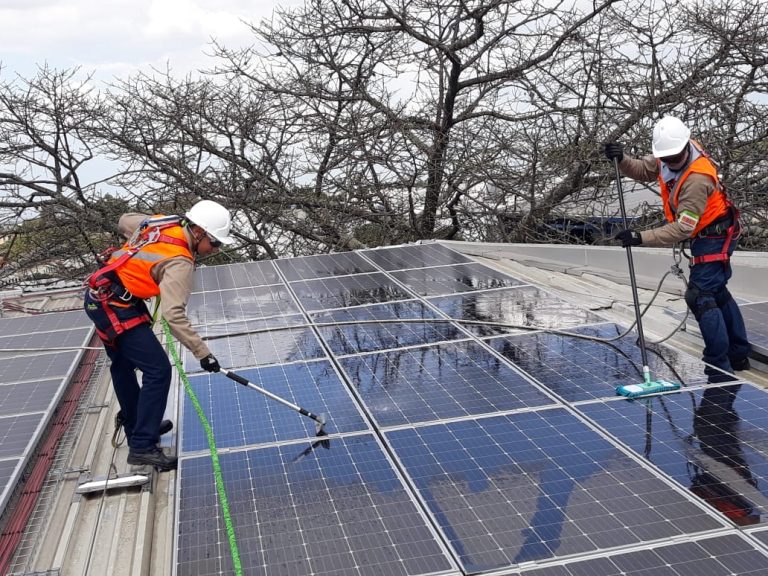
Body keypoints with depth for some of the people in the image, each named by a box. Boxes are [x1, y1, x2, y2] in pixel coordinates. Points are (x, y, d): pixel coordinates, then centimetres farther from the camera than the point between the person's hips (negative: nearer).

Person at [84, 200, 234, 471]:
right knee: (158, 370, -9)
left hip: (98, 297, 10)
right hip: (117, 309, -10)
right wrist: (202, 352, -27)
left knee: (123, 364, 23)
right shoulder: (180, 263, -21)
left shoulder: (161, 223, 3)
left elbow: (124, 221, 22)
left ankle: (136, 426, 40)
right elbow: (174, 314, -29)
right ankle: (142, 446, -5)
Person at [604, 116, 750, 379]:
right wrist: (621, 160, -14)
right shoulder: (669, 156, -8)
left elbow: (683, 228, -33)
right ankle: (739, 356, 34)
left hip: (714, 238, -10)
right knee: (717, 292, 20)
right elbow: (643, 170, 6)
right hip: (704, 236, 10)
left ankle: (721, 370, -9)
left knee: (700, 297, -14)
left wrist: (642, 238, -40)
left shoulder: (698, 178, -32)